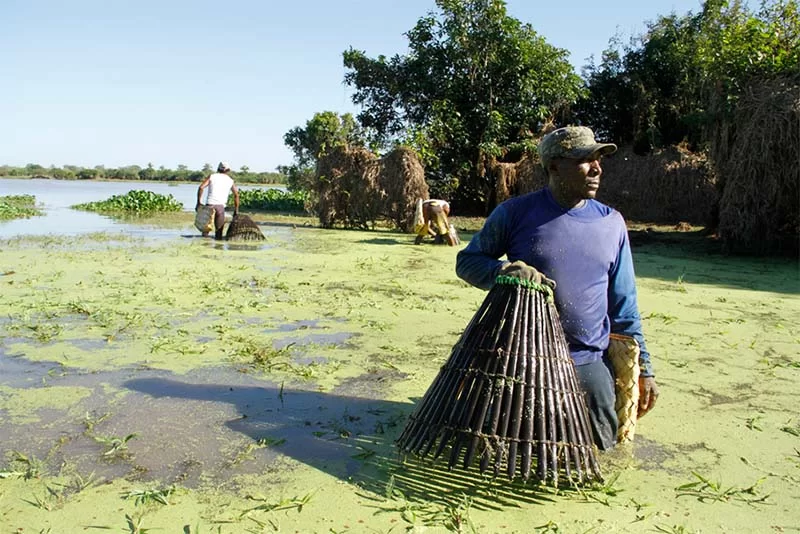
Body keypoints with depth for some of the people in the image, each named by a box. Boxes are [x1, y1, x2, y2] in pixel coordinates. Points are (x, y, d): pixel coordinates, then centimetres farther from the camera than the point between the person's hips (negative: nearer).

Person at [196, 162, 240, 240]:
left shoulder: (212, 176, 12)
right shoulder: (230, 180, 16)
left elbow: (201, 187, 0)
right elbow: (236, 195, 13)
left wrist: (199, 203, 2)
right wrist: (236, 210, 18)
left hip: (209, 204, 0)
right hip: (220, 206, 0)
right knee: (219, 229, 5)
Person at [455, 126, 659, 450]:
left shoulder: (611, 223, 4)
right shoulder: (515, 213, -6)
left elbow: (623, 303, 9)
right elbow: (467, 261, 0)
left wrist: (643, 365, 7)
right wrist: (506, 270, -21)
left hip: (589, 362, 3)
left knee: (604, 442, 9)